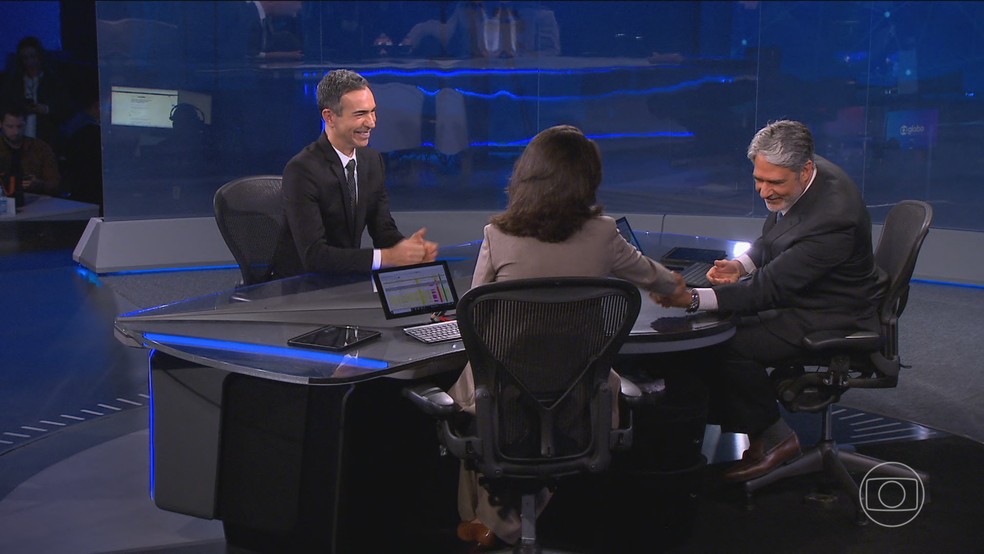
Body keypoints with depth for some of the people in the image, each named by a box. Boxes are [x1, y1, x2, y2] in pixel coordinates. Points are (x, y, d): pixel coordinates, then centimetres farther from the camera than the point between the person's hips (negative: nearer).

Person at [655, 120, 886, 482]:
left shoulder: (833, 215, -33)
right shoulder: (794, 182, -6)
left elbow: (772, 287, -34)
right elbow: (772, 237, 13)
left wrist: (693, 299, -40)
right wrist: (743, 265, -9)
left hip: (834, 317, -10)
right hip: (798, 291, 10)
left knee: (729, 347, -21)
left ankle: (775, 438, 0)